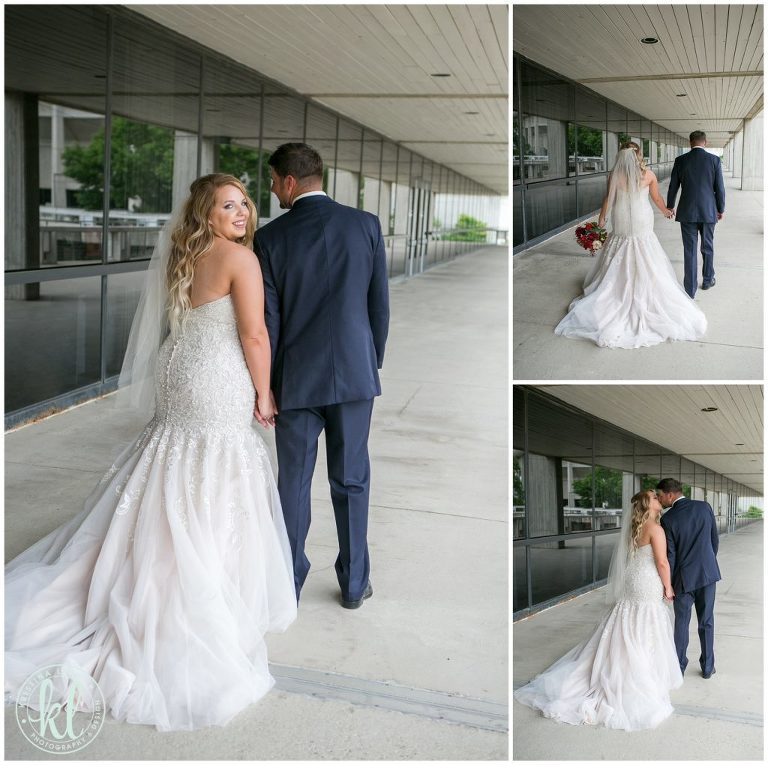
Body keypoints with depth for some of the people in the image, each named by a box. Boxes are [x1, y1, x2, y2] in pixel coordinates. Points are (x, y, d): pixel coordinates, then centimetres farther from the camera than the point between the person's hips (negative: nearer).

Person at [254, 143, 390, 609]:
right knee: (352, 482, 12)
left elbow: (267, 320, -6)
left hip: (296, 378, -1)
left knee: (294, 483, 11)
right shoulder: (366, 225, -4)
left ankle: (289, 584, 23)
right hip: (354, 373, 1)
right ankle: (355, 583, 23)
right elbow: (380, 303, -1)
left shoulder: (271, 238, -8)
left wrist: (266, 385, 5)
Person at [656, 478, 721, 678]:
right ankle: (707, 667, 20)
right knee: (706, 622, 13)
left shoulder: (668, 519, -14)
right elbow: (715, 540, 4)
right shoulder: (704, 507, -3)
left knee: (681, 623, 10)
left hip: (684, 577, -3)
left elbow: (669, 555, -11)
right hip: (708, 572, 3)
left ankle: (679, 668, 17)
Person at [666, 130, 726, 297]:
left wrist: (670, 206, 18)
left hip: (687, 212, 0)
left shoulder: (680, 160, -3)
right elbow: (719, 188, -3)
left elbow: (673, 186, 3)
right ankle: (708, 280, 32)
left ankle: (690, 289, 3)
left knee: (689, 250, 3)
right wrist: (721, 209, 10)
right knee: (708, 247, 18)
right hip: (708, 211, 0)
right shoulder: (714, 160, -5)